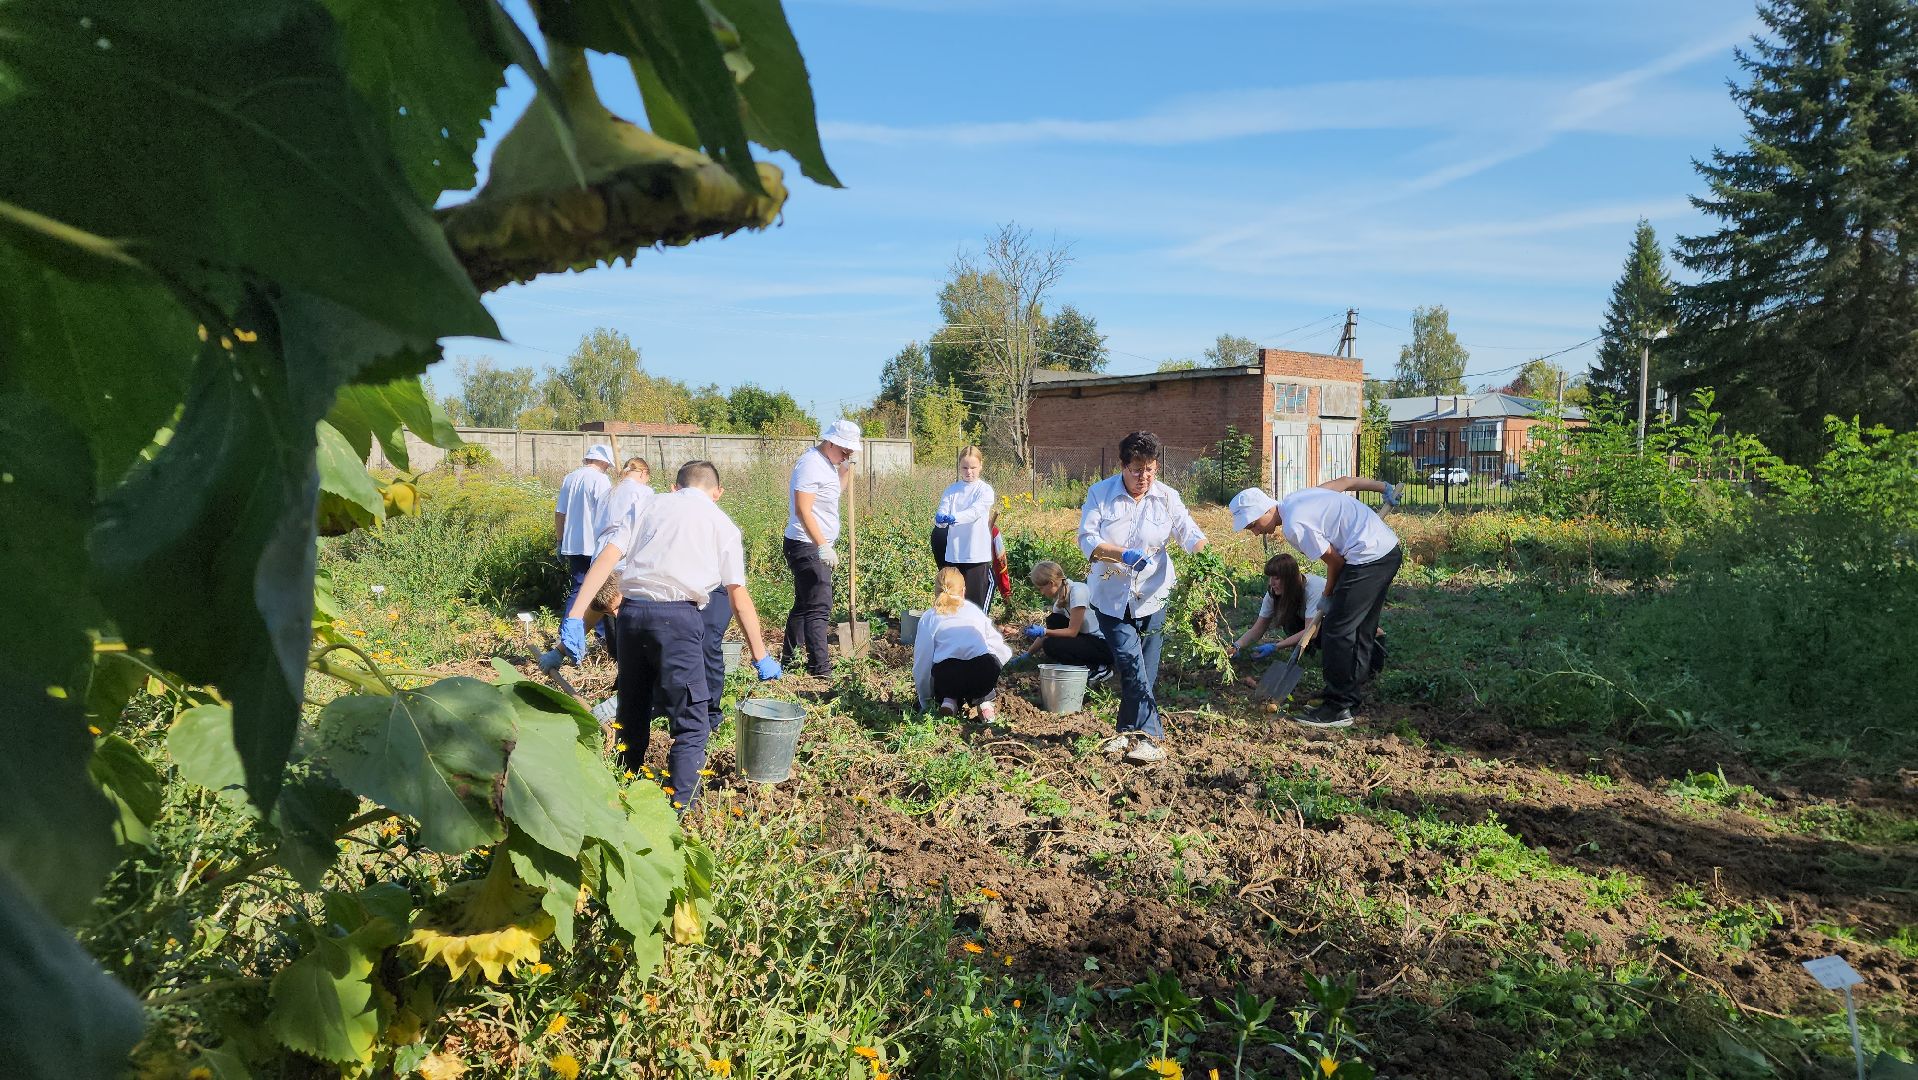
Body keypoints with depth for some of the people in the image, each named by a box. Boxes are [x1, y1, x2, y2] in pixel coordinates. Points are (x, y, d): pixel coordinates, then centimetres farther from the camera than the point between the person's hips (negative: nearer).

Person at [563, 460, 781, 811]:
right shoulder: (722, 524, 13)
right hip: (677, 617, -4)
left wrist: (576, 615, 1)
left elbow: (608, 556, 4)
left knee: (633, 714, 20)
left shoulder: (653, 506, 18)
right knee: (691, 724, 2)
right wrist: (761, 657, 13)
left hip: (631, 611, 4)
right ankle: (679, 809, -7)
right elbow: (739, 596, 8)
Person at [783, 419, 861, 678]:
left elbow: (832, 496, 28)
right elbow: (803, 510, -23)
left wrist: (845, 472, 13)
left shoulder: (827, 463, 13)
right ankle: (819, 667, -8)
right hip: (807, 547, -10)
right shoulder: (811, 464, -17)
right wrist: (823, 546, -28)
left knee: (804, 603, 17)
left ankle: (787, 658, 27)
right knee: (819, 607, -10)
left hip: (818, 546, 10)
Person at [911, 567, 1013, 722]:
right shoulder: (974, 610, 24)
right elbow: (1004, 652, 21)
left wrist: (925, 703, 26)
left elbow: (922, 663, 14)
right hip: (985, 673, 0)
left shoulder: (929, 617, 19)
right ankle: (984, 700, 10)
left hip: (946, 675, 0)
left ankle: (950, 700, 2)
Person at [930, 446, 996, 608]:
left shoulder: (985, 490, -2)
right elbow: (941, 513, -2)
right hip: (953, 554, 3)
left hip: (978, 554, -3)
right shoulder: (951, 490, 9)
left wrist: (954, 518, -36)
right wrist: (940, 519, -27)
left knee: (977, 600, 0)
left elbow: (976, 511, -19)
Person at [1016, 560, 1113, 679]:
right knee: (1053, 621, 3)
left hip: (1106, 646, -9)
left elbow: (1072, 631, -18)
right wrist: (1028, 654, 12)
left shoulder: (1077, 591, -19)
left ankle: (1099, 668, -7)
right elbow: (1046, 633, 14)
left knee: (1051, 645, -18)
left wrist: (1043, 631, -19)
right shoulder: (1060, 598, 8)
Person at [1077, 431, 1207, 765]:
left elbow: (1190, 533, -7)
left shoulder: (1167, 498, 1)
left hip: (1152, 596, 2)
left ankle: (1130, 731, 18)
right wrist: (1124, 555, -28)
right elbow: (1087, 539, -13)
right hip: (1111, 596, -2)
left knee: (1146, 669, 4)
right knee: (1130, 663, -15)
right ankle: (1149, 735, -13)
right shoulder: (1100, 493, -5)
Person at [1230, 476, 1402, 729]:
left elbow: (1335, 561, -11)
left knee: (1336, 631, -7)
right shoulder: (1296, 497, 9)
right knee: (1361, 630, 17)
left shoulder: (1294, 526, -18)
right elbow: (1345, 481, 17)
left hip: (1369, 559, -10)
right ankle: (1354, 694, 28)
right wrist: (1386, 488, 27)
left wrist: (1328, 596, 6)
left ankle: (1338, 709, -2)